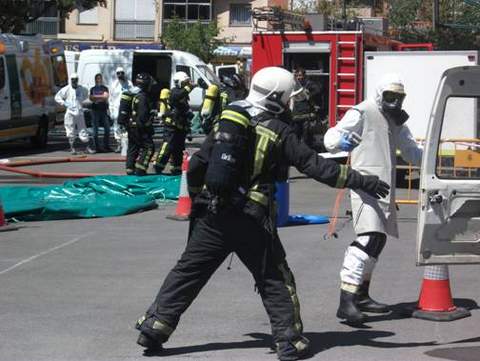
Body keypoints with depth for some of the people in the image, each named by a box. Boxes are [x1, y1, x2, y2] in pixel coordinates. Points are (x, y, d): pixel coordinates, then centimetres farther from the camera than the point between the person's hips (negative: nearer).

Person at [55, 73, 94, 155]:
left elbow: (86, 93, 29)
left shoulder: (81, 89, 5)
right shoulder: (67, 89, -5)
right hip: (70, 112, -3)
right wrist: (64, 103, -10)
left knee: (83, 130, 3)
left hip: (79, 112, 3)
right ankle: (72, 148, 10)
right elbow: (57, 97, 0)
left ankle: (87, 147, 7)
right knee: (71, 131, 0)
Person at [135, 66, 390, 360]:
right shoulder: (278, 132, -4)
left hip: (211, 215, 5)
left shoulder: (227, 121, 10)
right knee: (275, 280, 8)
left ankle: (154, 327, 10)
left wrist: (197, 198, 27)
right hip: (250, 220, -4)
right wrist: (361, 181, -5)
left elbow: (197, 164, 11)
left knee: (188, 272, 11)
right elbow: (315, 165, -8)